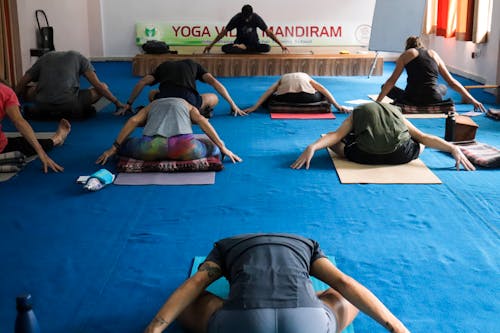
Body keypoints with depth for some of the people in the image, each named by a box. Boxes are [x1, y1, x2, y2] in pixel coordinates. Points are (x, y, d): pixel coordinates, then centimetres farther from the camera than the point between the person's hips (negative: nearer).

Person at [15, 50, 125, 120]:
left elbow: (21, 84, 27)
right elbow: (98, 85, 10)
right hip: (69, 106, -3)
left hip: (42, 108, 3)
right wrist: (117, 103, 16)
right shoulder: (78, 57, 19)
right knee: (103, 88, 15)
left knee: (26, 90, 33)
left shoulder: (44, 58, 26)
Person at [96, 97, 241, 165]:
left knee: (122, 145, 29)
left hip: (151, 149, 1)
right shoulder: (188, 105, 35)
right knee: (214, 147, 25)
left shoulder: (150, 106, 36)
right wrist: (223, 148, 12)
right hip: (185, 149, -1)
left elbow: (133, 121, 18)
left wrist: (113, 149, 17)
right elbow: (203, 122, 16)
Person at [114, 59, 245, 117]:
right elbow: (213, 81, 16)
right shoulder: (193, 65, 30)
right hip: (188, 100, -1)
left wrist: (128, 105, 28)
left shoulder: (164, 66, 32)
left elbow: (142, 82, 22)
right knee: (214, 98, 29)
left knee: (152, 94, 38)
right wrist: (233, 105, 16)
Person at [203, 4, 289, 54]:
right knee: (224, 48, -29)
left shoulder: (256, 18, -16)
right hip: (240, 43, -1)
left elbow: (268, 32, -12)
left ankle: (243, 48, -20)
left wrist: (281, 45, -16)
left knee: (267, 48, -32)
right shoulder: (237, 18, -15)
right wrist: (211, 45, -10)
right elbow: (224, 32, -9)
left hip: (254, 44, 1)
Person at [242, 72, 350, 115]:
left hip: (285, 97, -1)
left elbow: (268, 92, 22)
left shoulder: (282, 78, 38)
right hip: (307, 97, 1)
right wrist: (337, 106, 20)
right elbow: (323, 89, 26)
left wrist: (254, 107, 14)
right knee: (324, 96, 32)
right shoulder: (306, 77, 39)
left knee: (266, 99, 28)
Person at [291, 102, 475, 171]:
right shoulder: (397, 114, 33)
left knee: (333, 141, 26)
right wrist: (453, 148, 21)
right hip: (401, 156, 2)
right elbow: (423, 137, 24)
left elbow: (336, 135, 11)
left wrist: (312, 147, 0)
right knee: (421, 143, 36)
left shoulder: (357, 113, 29)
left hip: (365, 156, -2)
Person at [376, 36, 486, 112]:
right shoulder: (434, 54, 19)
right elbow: (452, 82, 17)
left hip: (411, 102, -2)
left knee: (385, 87, 23)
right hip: (434, 102, 2)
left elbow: (391, 81, 5)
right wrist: (472, 100, 22)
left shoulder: (407, 54, 12)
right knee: (443, 87, 37)